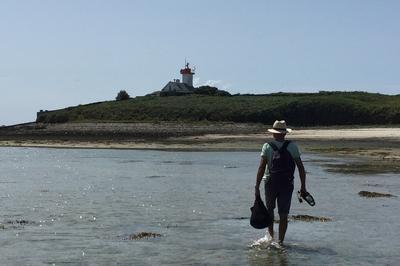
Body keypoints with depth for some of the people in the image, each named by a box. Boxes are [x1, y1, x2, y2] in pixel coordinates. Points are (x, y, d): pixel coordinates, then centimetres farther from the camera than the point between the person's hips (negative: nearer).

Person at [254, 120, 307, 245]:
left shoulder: (267, 146, -6)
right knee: (283, 215, 7)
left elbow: (261, 168, -12)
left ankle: (271, 236, 29)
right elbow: (301, 167, -3)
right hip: (287, 185, 0)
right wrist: (303, 186, 5)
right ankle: (280, 241, 7)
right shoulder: (292, 146, -3)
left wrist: (257, 186, -10)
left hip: (270, 184, 0)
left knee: (270, 210, 22)